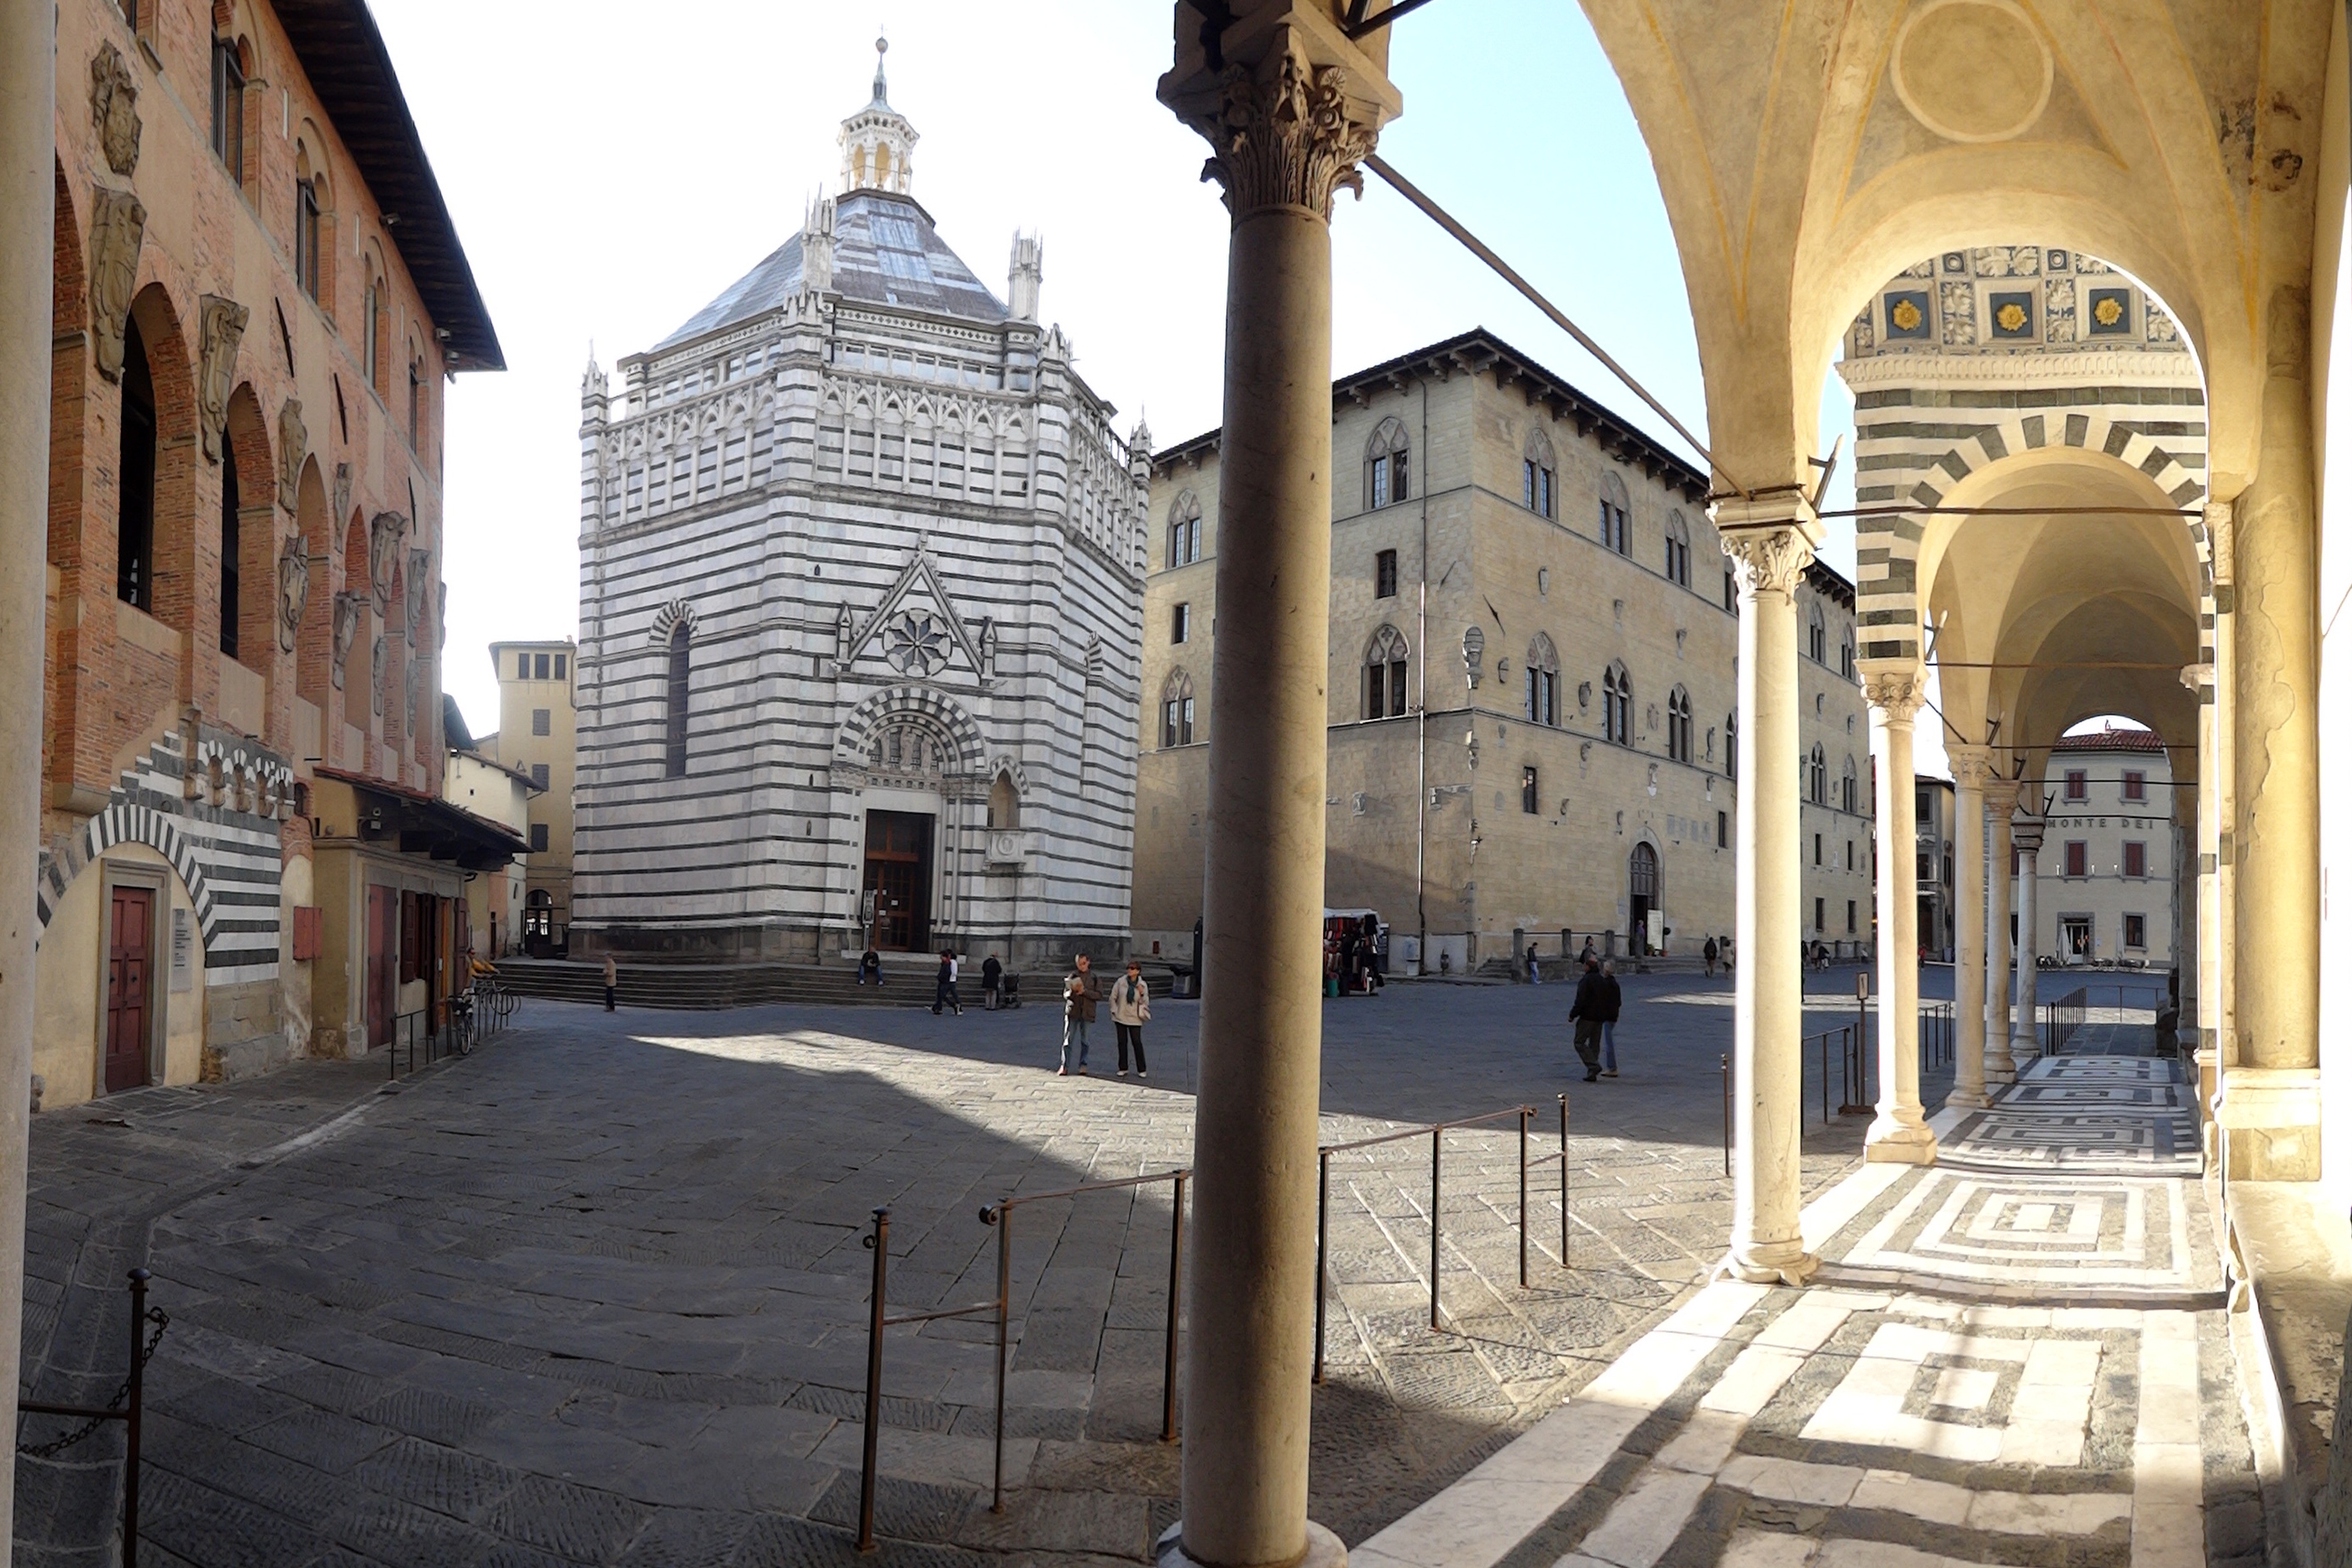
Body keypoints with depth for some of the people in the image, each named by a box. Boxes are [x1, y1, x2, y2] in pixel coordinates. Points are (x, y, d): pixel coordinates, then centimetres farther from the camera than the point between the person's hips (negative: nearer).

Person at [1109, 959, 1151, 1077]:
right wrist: (1114, 1011, 1)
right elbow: (1113, 997, 5)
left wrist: (1142, 994, -18)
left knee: (1137, 1043, -2)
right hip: (1120, 1018, 1)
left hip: (1134, 1019, -1)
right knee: (1122, 1042, 7)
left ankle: (1141, 1070, 6)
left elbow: (1145, 1003, -1)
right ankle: (1123, 1068, 17)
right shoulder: (1121, 982, -4)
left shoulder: (1142, 985, -3)